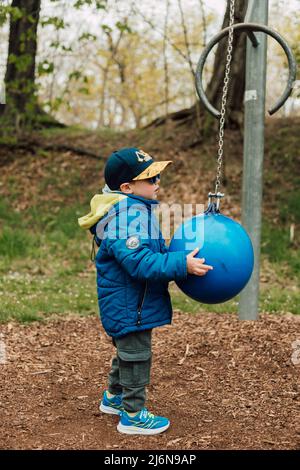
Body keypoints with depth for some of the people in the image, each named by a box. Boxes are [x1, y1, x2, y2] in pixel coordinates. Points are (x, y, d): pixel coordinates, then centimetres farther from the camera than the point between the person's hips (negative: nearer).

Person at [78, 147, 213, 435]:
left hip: (126, 304, 11)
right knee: (136, 357, 3)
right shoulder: (127, 218, -27)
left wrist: (178, 257, 13)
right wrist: (182, 265, -34)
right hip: (129, 306, -11)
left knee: (128, 352, 26)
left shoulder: (135, 210, 8)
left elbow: (152, 252, 19)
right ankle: (133, 415, 17)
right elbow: (140, 262, -35)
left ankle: (113, 397, 44)